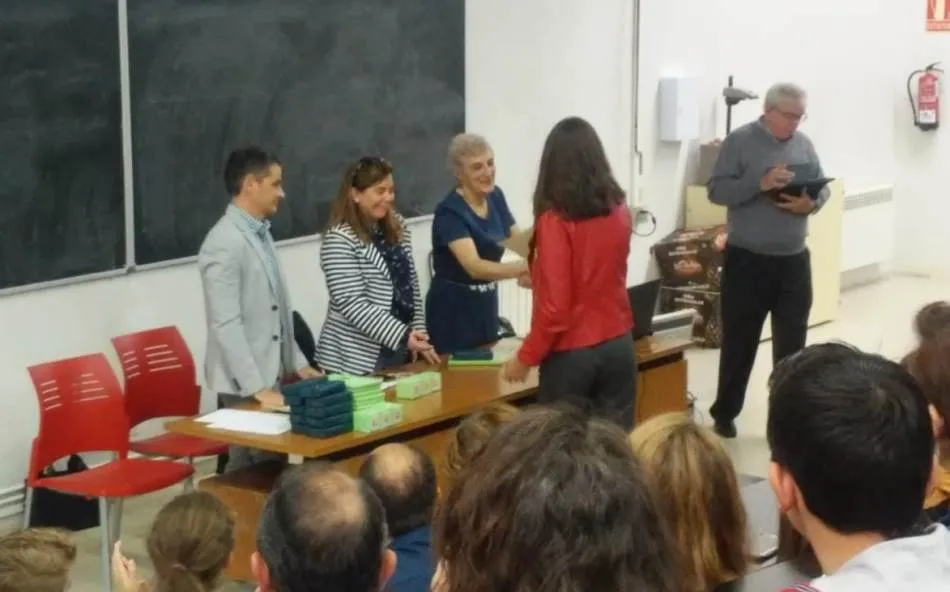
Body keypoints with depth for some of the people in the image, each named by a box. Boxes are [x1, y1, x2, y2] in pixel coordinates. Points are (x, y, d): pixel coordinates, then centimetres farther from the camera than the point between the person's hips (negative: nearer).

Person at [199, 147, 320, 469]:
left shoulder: (261, 234, 12)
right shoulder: (224, 243, -18)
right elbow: (226, 325, -23)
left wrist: (296, 362, 16)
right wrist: (257, 388, -25)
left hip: (270, 373, 9)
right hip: (243, 383, -9)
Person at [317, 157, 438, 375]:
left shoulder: (397, 228, 8)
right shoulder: (340, 239, -15)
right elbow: (352, 304, -20)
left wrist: (417, 333, 9)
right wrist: (403, 335, -25)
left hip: (401, 350, 7)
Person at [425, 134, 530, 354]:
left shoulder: (495, 197, 0)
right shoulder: (449, 212, -22)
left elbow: (519, 242, 8)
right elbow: (474, 267, -34)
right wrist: (525, 267, -46)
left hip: (486, 304, 7)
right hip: (453, 309, -7)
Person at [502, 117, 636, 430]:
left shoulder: (555, 220, -15)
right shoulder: (619, 212, 2)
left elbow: (554, 306, -17)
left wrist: (525, 357, -4)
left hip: (571, 354, -5)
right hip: (618, 345, 5)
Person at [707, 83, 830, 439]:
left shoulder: (804, 144, 8)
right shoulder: (739, 142, -7)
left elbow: (823, 187, 12)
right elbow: (717, 190, -14)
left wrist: (811, 204, -11)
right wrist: (760, 184, -27)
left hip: (794, 260, 5)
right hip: (747, 259, -4)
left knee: (792, 342, 10)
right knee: (739, 341, 5)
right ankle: (724, 414, 18)